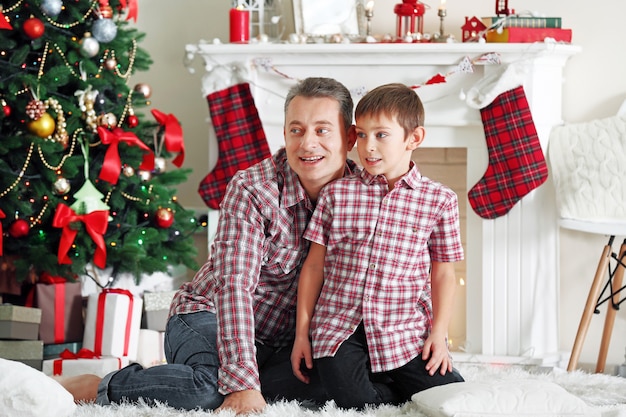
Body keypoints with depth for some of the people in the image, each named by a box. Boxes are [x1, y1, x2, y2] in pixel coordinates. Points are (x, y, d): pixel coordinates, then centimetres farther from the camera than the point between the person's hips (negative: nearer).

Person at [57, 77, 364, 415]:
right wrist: (244, 382, -37)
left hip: (282, 344, 5)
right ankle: (92, 388, -20)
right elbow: (234, 285, -27)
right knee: (211, 388, -38)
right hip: (209, 318, -5)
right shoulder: (251, 189, -17)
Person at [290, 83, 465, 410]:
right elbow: (314, 265, 7)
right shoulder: (337, 194, 4)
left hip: (406, 334, 1)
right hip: (339, 330, -1)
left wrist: (438, 333, -4)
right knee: (355, 403, -24)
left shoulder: (439, 201, 2)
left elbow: (443, 274, 7)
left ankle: (391, 381, 9)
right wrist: (302, 333, 5)